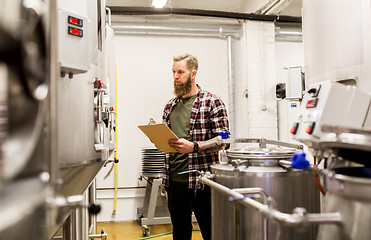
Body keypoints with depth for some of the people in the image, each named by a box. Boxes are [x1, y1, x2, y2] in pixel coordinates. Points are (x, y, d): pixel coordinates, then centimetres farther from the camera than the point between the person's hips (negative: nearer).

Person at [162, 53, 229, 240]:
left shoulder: (212, 102, -5)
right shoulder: (170, 105, 14)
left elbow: (222, 140, -11)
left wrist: (193, 147, -24)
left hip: (200, 180, -5)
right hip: (173, 180, 6)